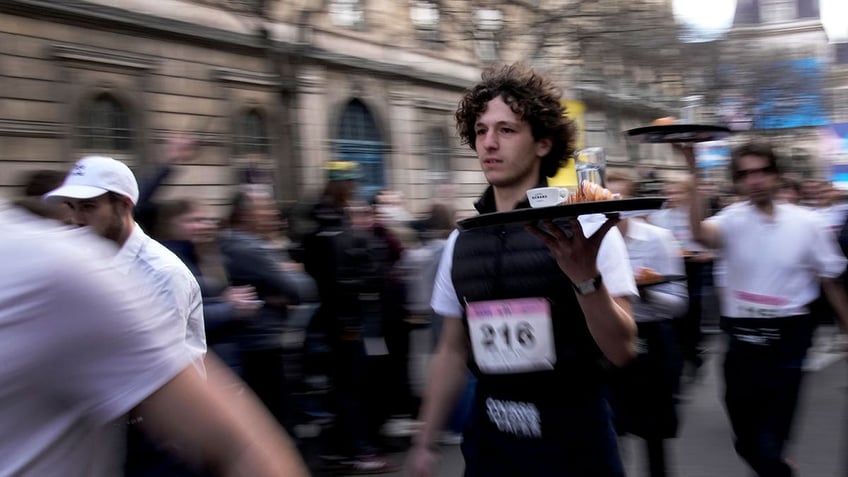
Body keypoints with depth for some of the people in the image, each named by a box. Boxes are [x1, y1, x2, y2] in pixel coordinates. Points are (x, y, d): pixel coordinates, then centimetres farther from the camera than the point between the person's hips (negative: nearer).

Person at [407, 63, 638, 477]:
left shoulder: (584, 229, -10)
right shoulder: (461, 242, 3)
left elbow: (621, 350, -16)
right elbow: (452, 351, 11)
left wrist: (585, 277, -32)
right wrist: (425, 443, 11)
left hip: (572, 437, -4)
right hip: (489, 438, 4)